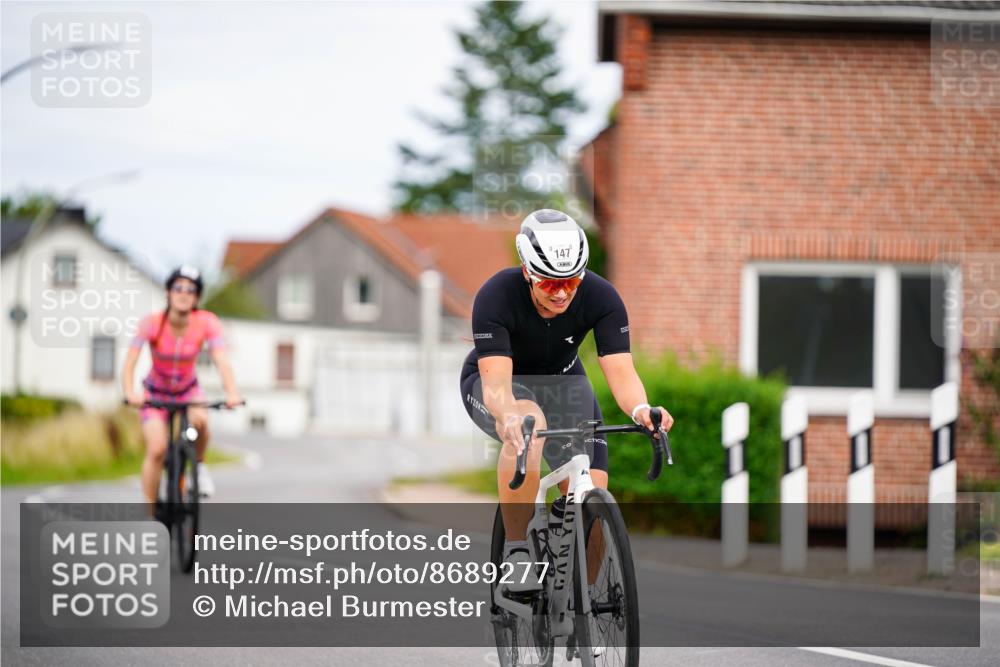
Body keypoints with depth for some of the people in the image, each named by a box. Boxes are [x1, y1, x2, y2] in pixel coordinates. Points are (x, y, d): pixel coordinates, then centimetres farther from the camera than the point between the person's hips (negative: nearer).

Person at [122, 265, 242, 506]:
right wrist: (130, 393, -53)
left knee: (199, 420, -31)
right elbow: (130, 361, -35)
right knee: (157, 450, -18)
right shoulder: (152, 323, -26)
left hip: (188, 389, 1)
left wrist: (231, 392, -50)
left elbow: (221, 359, -33)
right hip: (156, 393, -1)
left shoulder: (206, 323, -21)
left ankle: (199, 465, -2)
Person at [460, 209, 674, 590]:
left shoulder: (601, 298, -25)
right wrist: (508, 416, -63)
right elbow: (497, 381, -41)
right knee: (530, 422, -39)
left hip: (561, 380, 3)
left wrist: (640, 409, -54)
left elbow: (620, 371, -32)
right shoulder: (495, 297, -32)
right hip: (492, 385, -3)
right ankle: (516, 552, -28)